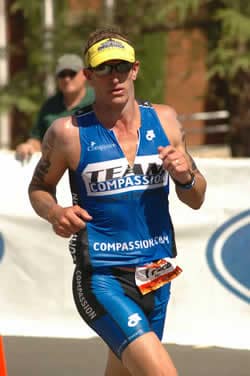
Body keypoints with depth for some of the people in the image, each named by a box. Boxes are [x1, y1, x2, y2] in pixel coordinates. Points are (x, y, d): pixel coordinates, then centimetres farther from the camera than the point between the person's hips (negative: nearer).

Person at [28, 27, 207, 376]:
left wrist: (186, 176, -10)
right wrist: (55, 213, -12)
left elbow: (196, 200, 12)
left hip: (156, 277, 5)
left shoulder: (165, 120, 5)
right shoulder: (69, 132, -7)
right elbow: (39, 187, 9)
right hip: (102, 279, -5)